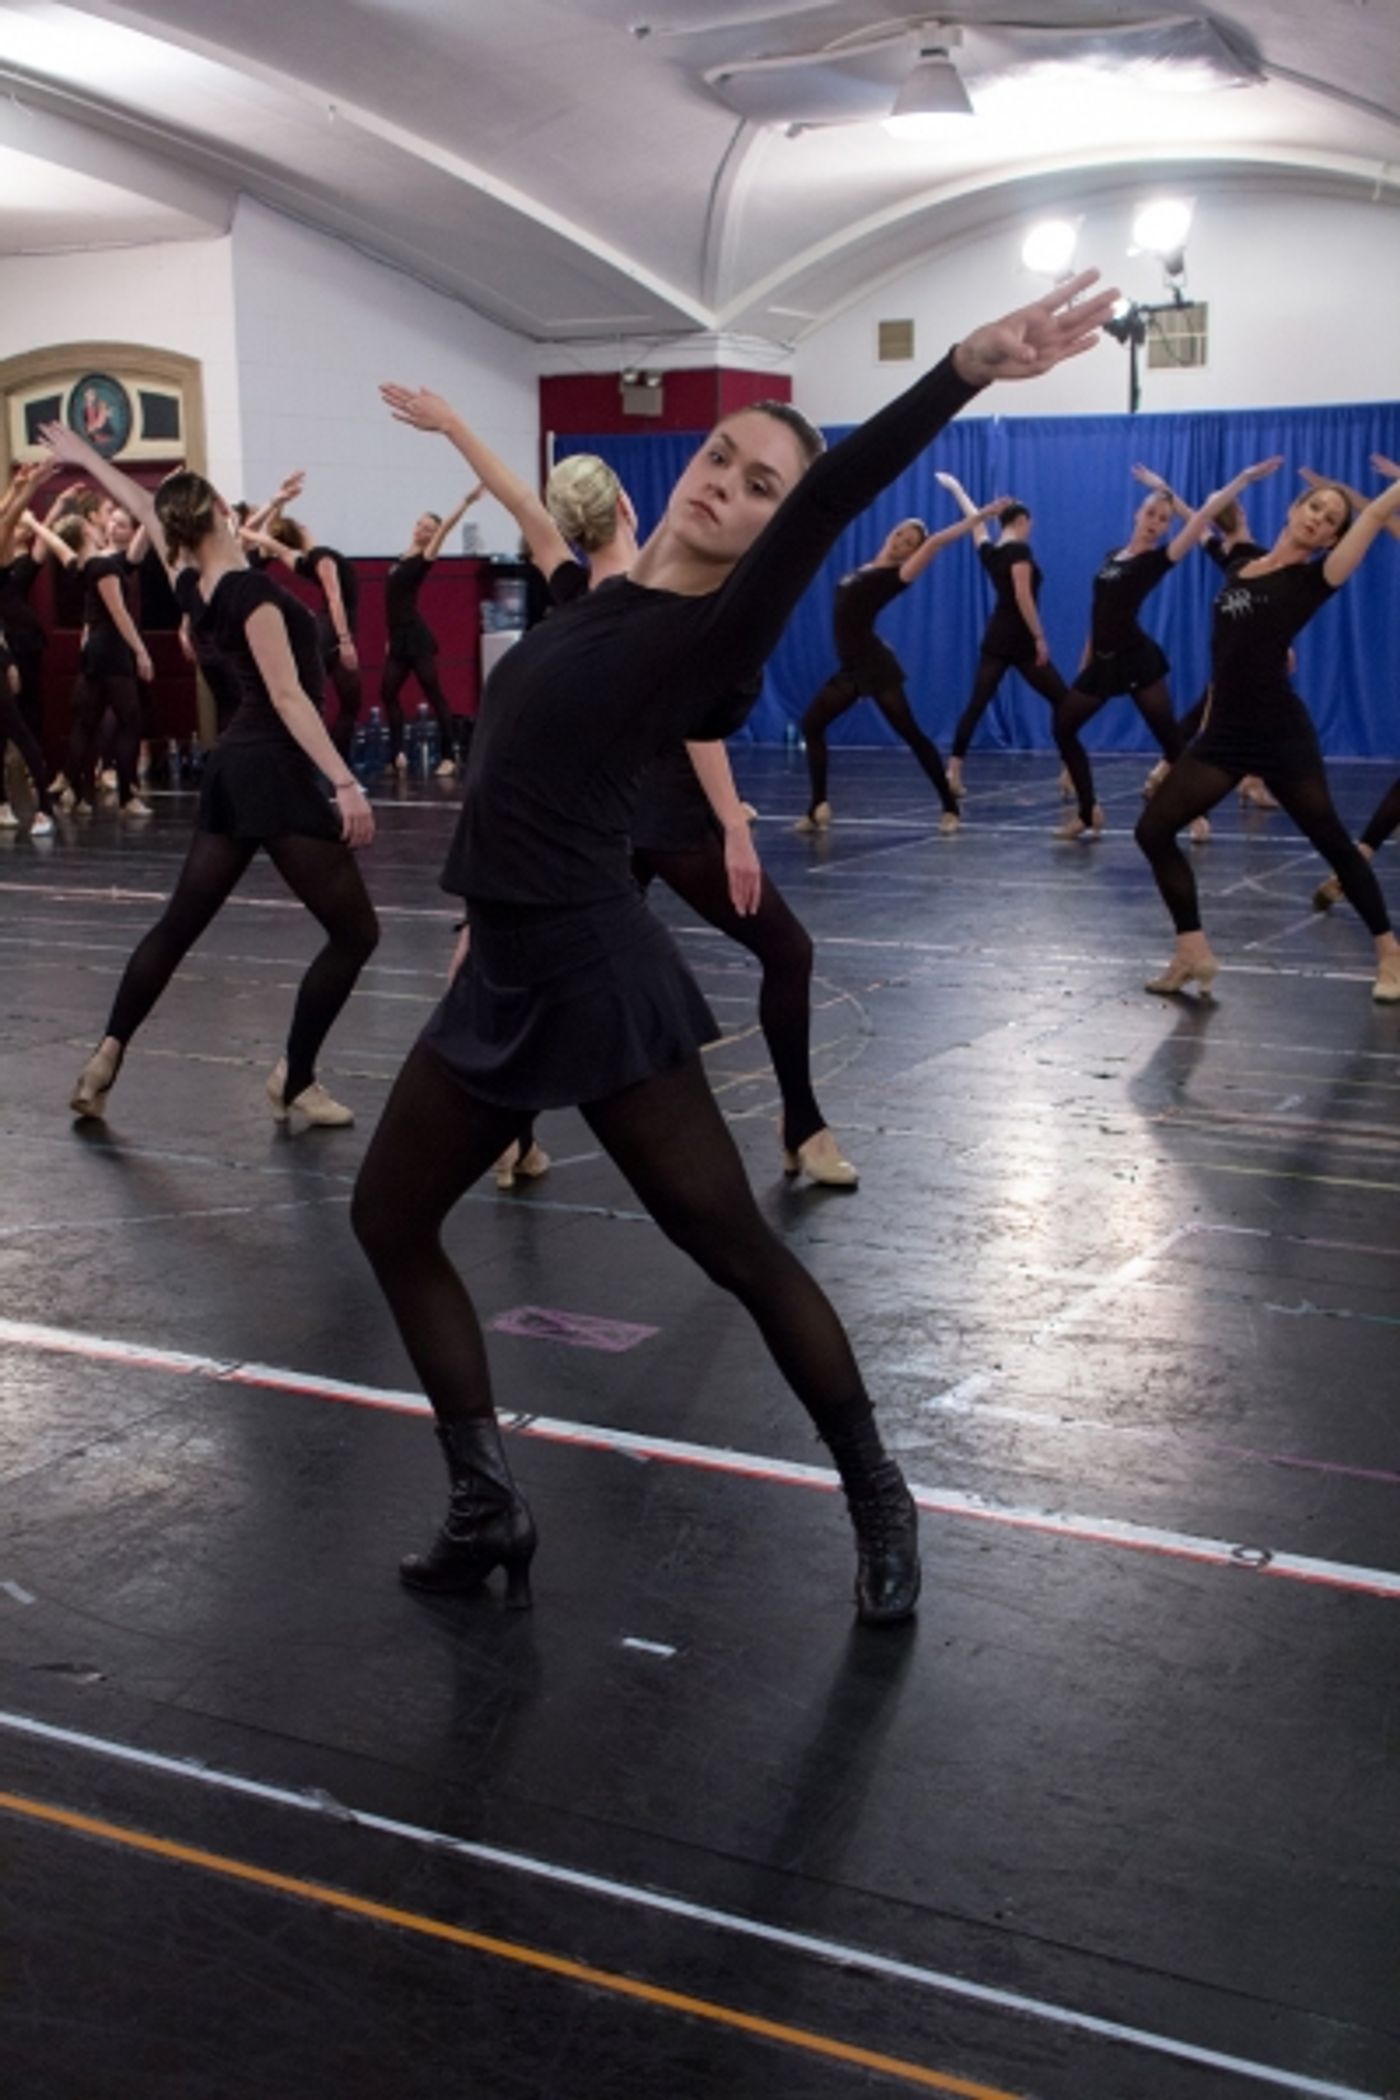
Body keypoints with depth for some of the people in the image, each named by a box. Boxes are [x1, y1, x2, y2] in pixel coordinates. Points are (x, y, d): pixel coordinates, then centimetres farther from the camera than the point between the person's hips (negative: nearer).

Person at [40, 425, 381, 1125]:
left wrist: (87, 457, 40)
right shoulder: (251, 591, -15)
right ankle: (294, 1080, 3)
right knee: (354, 933, -1)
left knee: (179, 921, 15)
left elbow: (147, 509, 23)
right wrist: (345, 784, -26)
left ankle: (106, 1057, 13)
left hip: (234, 768, 9)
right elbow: (288, 696, -22)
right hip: (276, 773, -9)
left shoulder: (192, 588, 7)